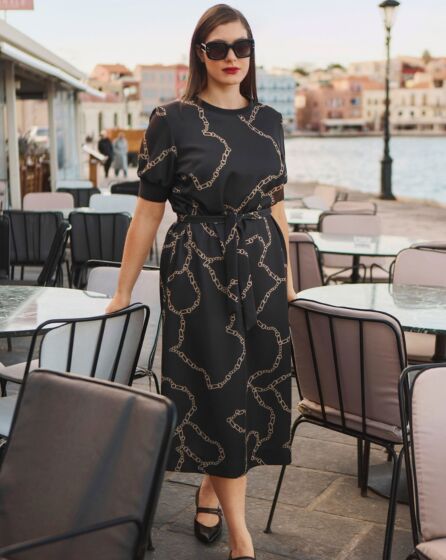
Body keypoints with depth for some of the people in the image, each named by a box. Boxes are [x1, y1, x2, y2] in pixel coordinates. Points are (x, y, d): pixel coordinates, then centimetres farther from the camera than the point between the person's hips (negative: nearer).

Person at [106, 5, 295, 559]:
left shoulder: (268, 120, 9)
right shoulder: (172, 120, -5)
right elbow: (147, 213, -4)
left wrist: (288, 275, 15)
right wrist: (122, 293, -4)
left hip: (261, 269, 5)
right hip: (198, 270, -5)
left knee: (256, 383, 8)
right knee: (220, 390, -1)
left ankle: (210, 490, 34)